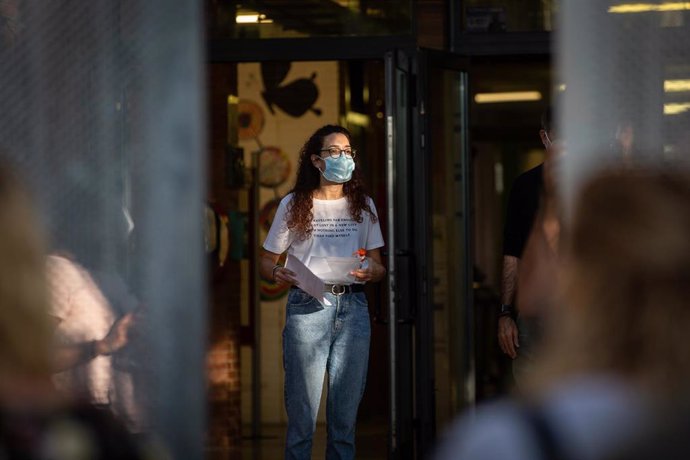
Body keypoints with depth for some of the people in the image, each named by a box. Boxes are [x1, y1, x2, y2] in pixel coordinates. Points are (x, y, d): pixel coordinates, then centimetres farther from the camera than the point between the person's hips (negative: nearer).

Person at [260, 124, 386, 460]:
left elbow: (378, 265, 14)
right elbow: (267, 260, 8)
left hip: (352, 308, 3)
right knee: (302, 410, -4)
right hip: (307, 307, -3)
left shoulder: (363, 206, 14)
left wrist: (370, 272, -10)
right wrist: (278, 274, -14)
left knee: (346, 412, 4)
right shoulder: (294, 205, 7)